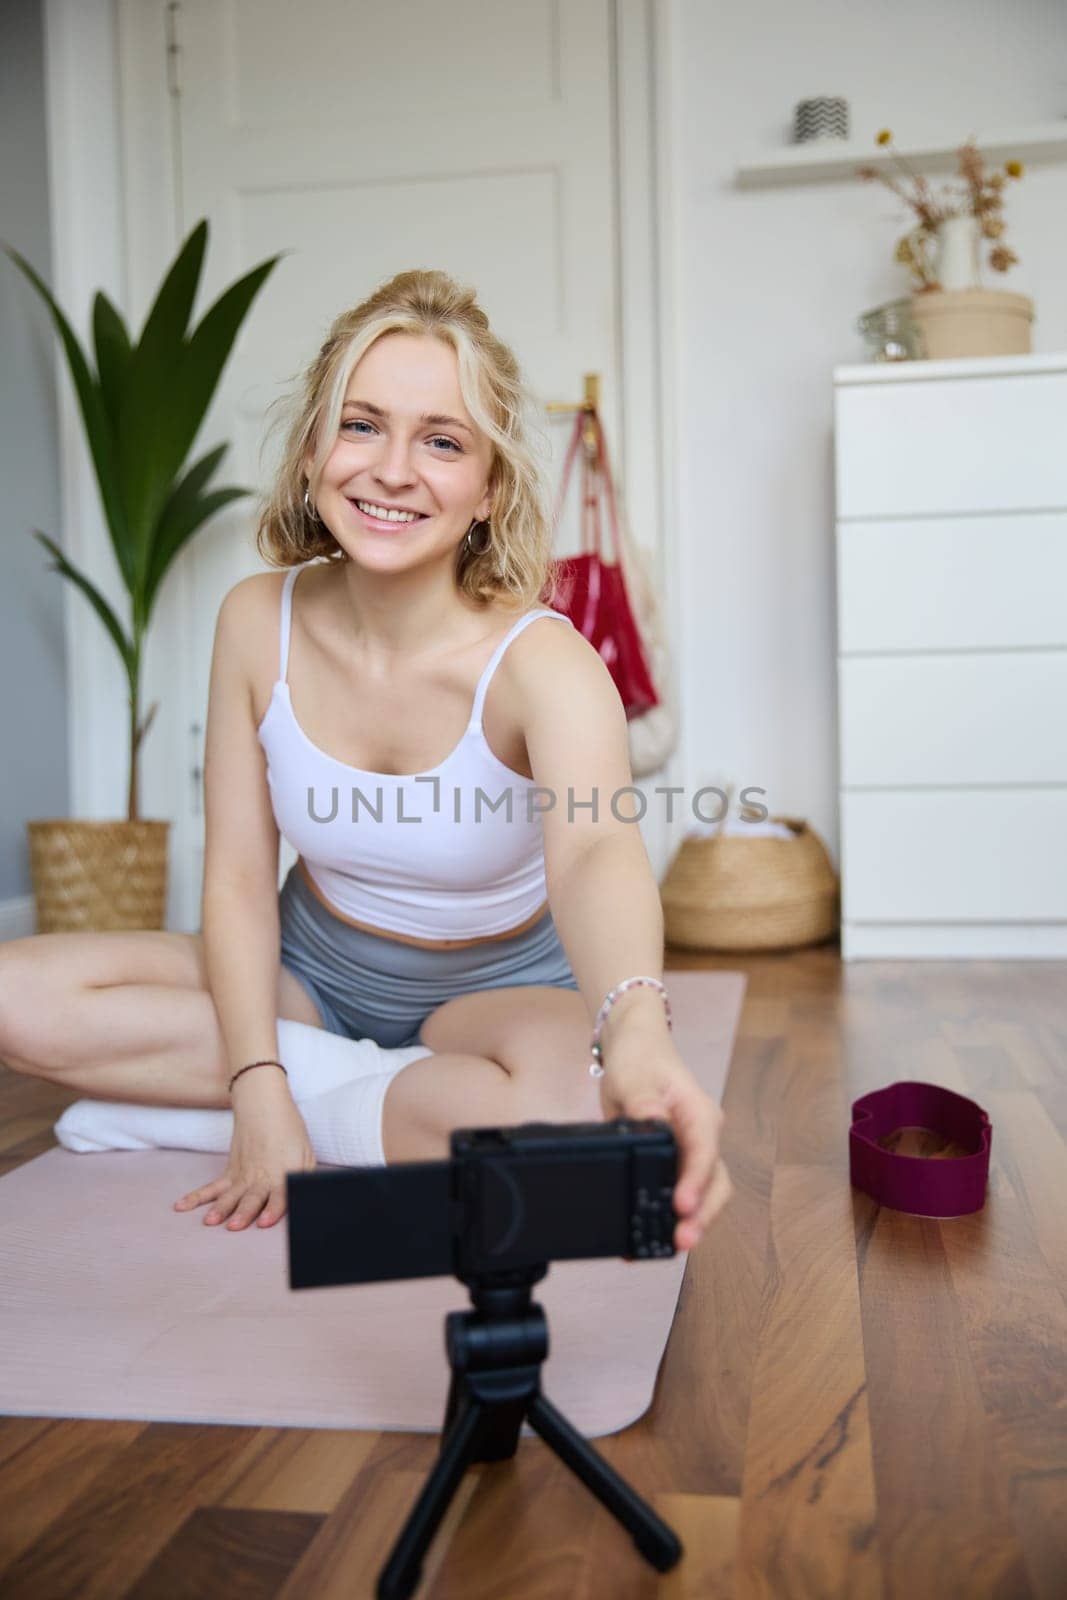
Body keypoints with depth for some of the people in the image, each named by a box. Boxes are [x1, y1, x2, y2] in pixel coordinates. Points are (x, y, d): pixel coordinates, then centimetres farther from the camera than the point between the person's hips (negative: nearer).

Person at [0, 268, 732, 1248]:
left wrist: (638, 1032, -68)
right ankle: (356, 1082, -10)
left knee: (558, 1100, -38)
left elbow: (596, 853, -46)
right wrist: (260, 1086, -24)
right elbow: (238, 880, -11)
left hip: (500, 988, -3)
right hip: (314, 971, 3)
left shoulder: (539, 662, -26)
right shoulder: (259, 622, -14)